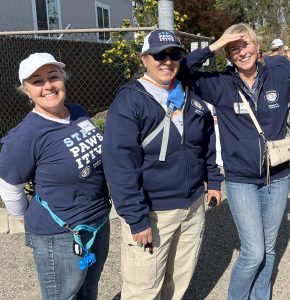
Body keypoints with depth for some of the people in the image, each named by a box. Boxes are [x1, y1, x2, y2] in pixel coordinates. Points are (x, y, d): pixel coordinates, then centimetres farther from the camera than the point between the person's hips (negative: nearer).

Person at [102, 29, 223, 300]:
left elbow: (208, 140, 19)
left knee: (181, 277, 21)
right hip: (151, 212, -6)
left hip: (194, 204, 6)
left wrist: (214, 180, 16)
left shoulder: (191, 95, 6)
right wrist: (137, 219, -20)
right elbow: (120, 166, -20)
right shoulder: (129, 101, -15)